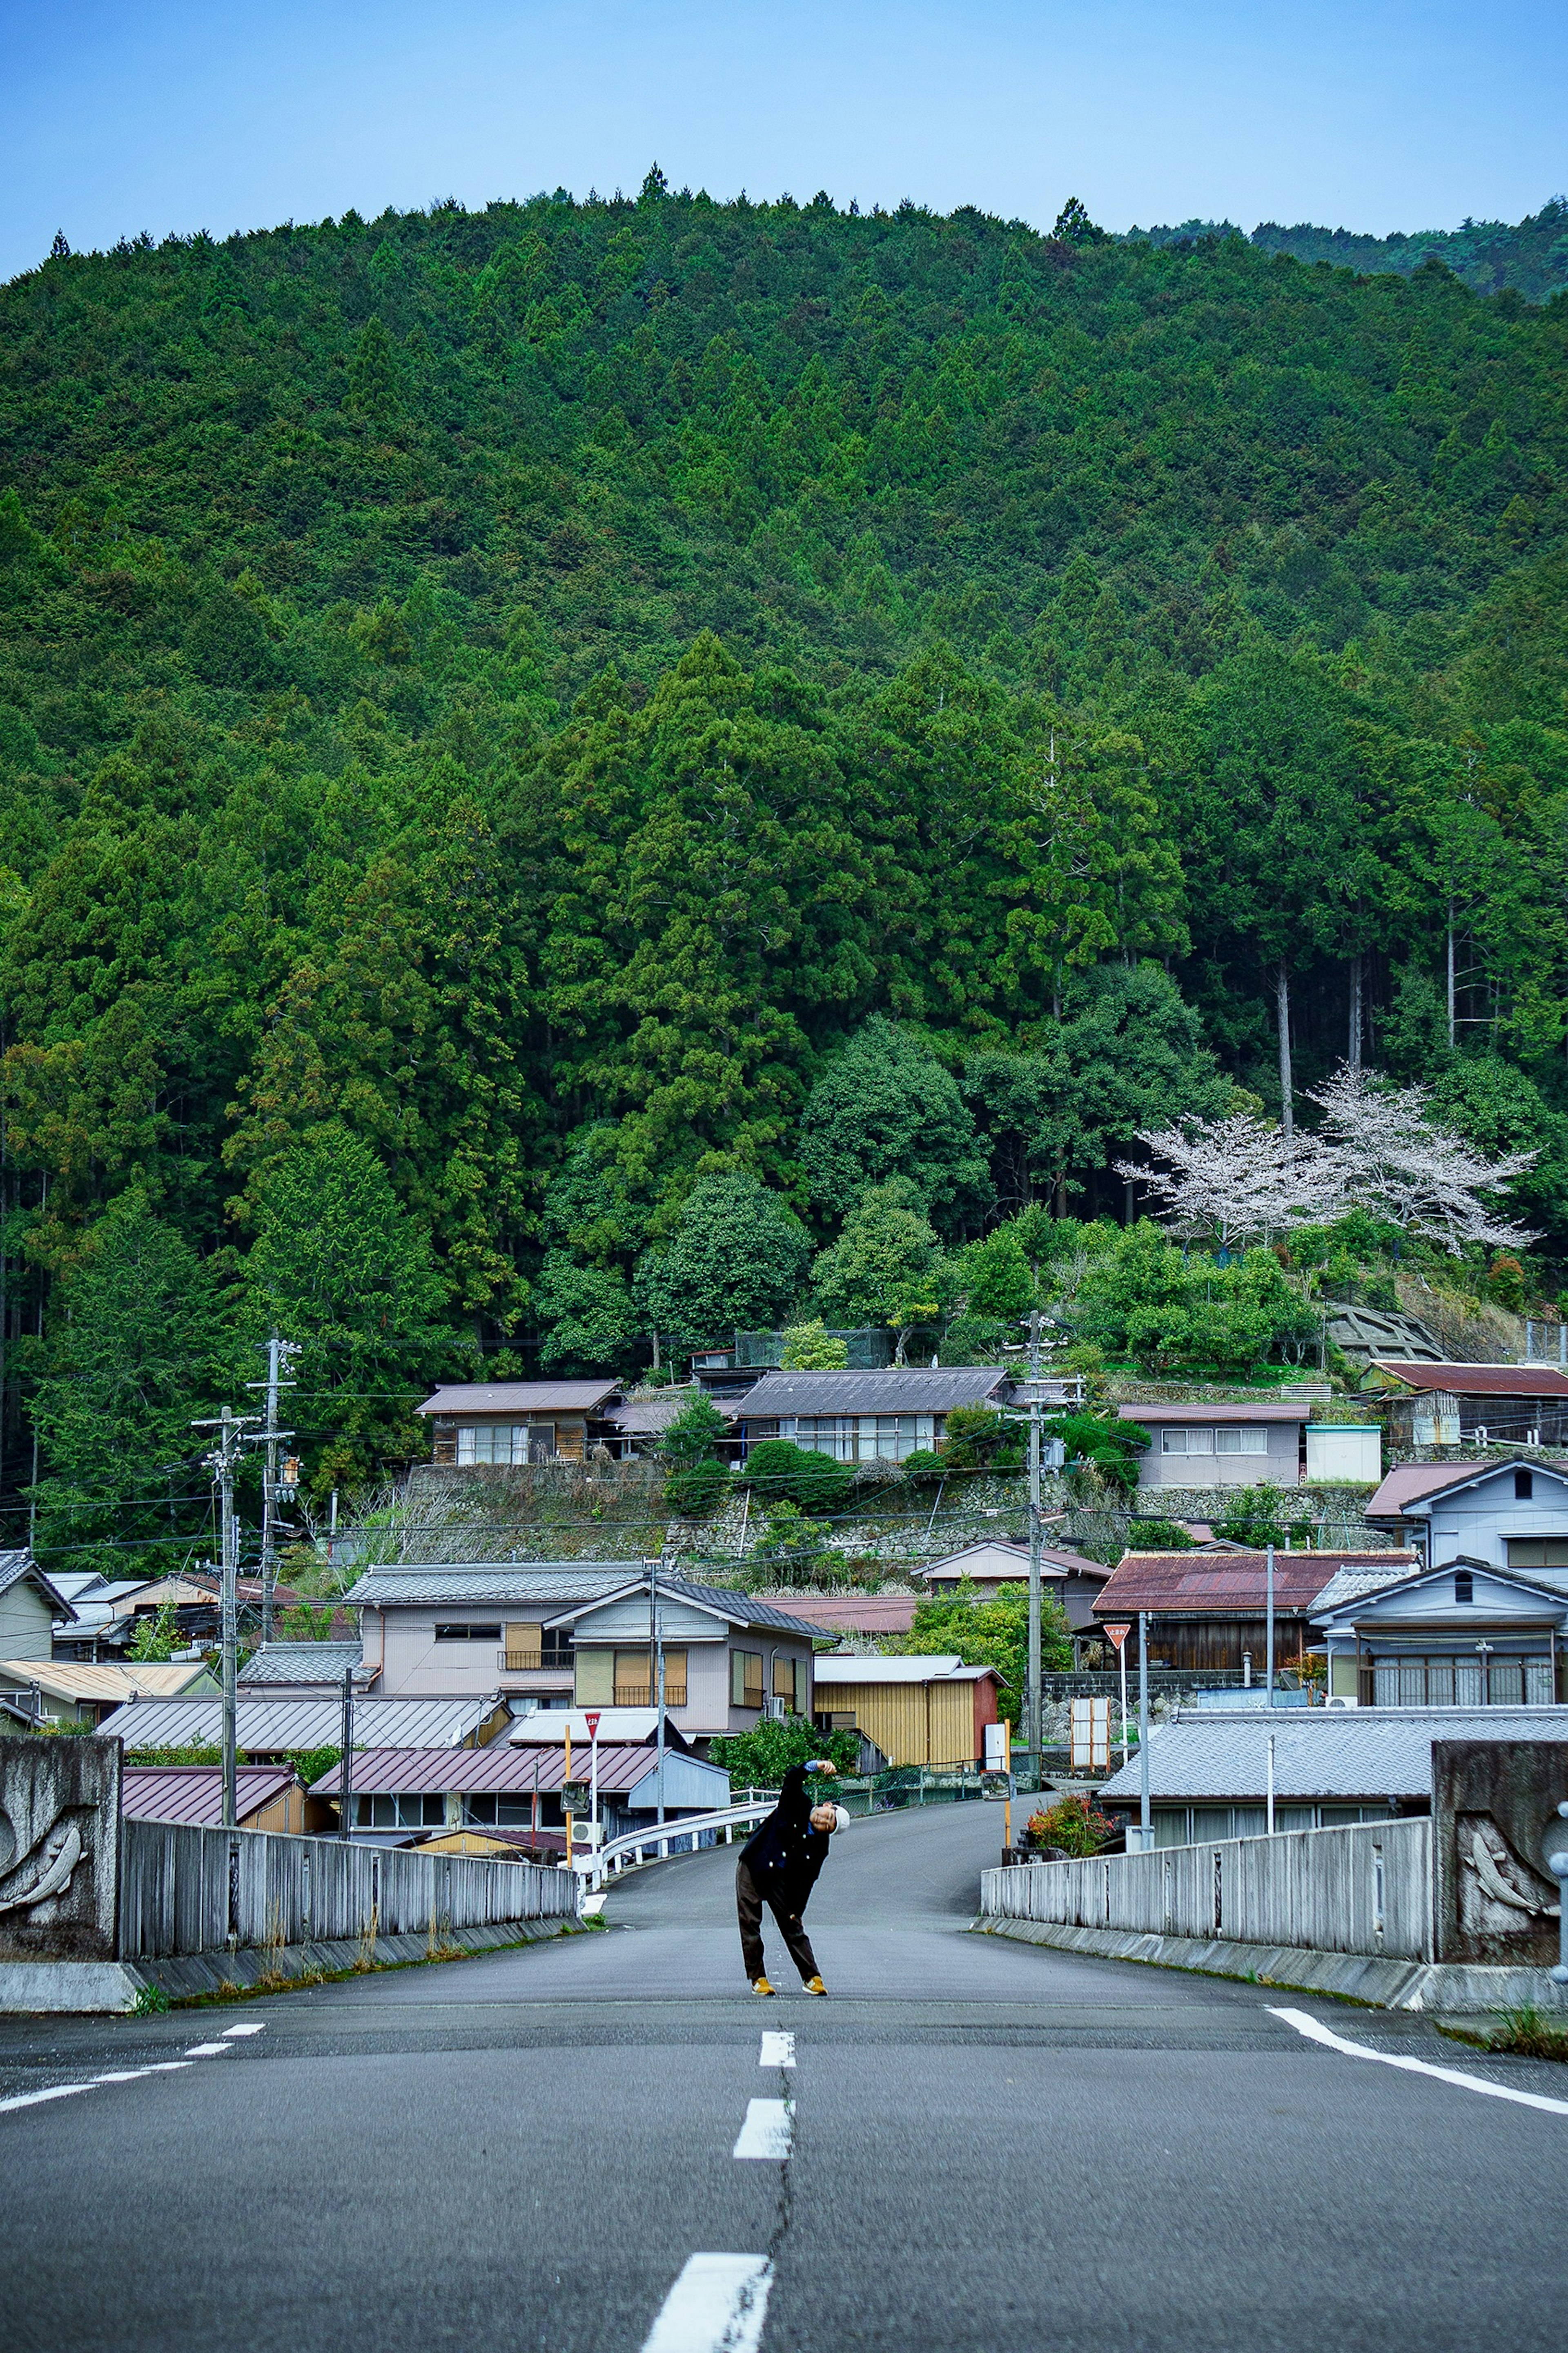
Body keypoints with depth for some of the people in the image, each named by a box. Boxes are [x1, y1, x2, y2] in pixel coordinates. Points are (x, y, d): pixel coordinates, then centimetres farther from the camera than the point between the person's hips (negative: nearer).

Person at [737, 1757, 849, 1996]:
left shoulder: (820, 1847, -10)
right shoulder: (797, 1805, -13)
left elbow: (806, 1879, -7)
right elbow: (792, 1778, -27)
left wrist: (796, 1910, -11)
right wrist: (815, 1767, -44)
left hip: (778, 1879, 1)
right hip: (751, 1869, -1)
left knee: (792, 1925, -1)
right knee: (750, 1924, -3)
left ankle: (811, 1977, 8)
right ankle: (757, 1978, 5)